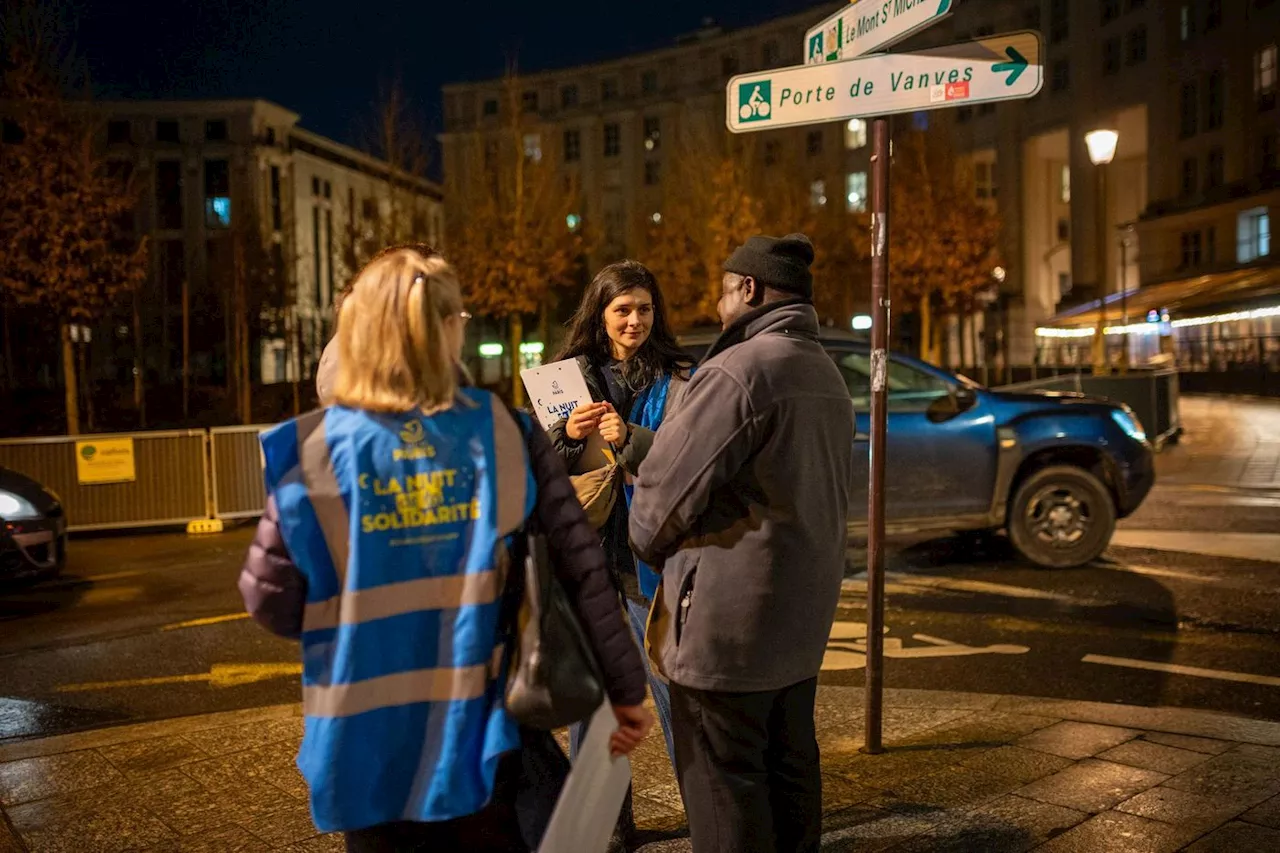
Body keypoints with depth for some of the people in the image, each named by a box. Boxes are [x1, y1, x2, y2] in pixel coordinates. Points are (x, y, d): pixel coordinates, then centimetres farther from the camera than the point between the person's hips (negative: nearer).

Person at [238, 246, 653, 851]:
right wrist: (624, 688, 1)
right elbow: (582, 570, -8)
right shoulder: (506, 434, -7)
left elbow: (270, 599, -6)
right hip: (482, 741, 1)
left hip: (369, 749, 0)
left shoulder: (312, 451, -10)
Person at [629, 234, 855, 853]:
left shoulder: (739, 369, -19)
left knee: (722, 777, 2)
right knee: (789, 760, 20)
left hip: (729, 615, -9)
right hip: (804, 610, 9)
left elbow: (668, 481, -18)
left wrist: (648, 546, 2)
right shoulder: (826, 374, 12)